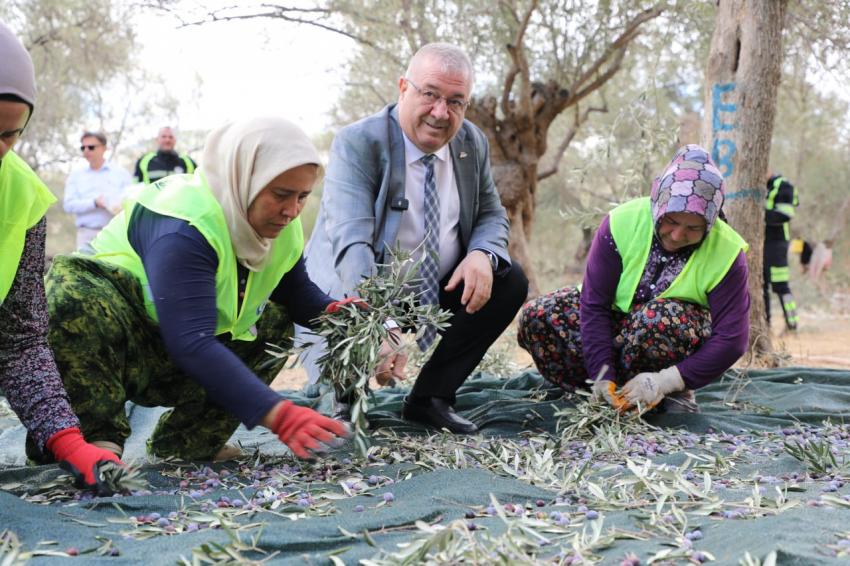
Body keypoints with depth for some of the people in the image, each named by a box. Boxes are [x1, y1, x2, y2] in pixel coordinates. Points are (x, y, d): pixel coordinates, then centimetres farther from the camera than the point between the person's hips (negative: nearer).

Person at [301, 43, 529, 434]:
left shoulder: (473, 144, -2)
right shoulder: (357, 144, -22)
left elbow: (491, 216, 9)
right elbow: (351, 241, -35)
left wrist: (482, 255, -18)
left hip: (439, 290, 6)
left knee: (510, 282, -12)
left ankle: (430, 397, -2)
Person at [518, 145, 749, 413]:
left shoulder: (726, 252, -21)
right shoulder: (622, 223, -20)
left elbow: (732, 340, -25)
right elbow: (594, 303, -21)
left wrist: (665, 381, -34)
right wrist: (602, 375, -29)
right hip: (618, 325, 2)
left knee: (661, 320, -39)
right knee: (537, 316, -21)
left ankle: (675, 393, -11)